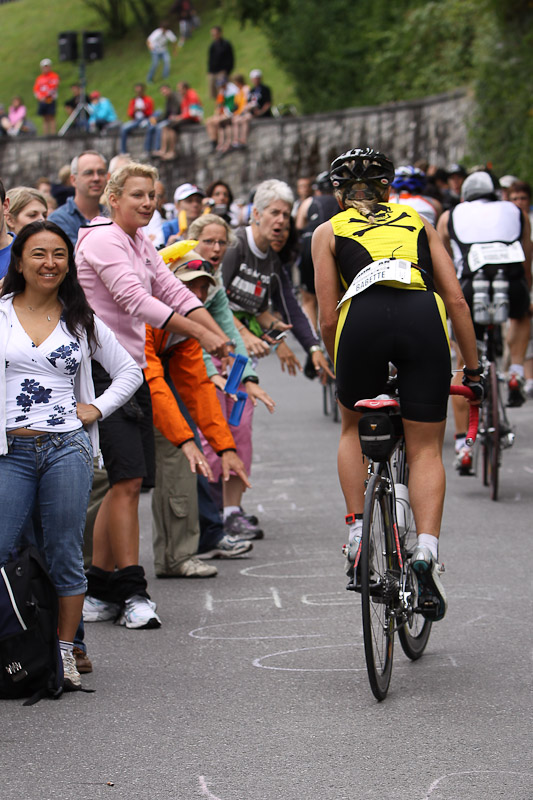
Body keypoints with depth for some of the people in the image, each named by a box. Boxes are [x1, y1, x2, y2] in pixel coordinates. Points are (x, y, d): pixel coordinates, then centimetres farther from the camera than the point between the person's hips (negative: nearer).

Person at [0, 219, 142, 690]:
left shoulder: (81, 321, 12)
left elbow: (130, 372, 21)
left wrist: (97, 408, 7)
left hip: (66, 448, 1)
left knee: (65, 556, 3)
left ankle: (65, 654, 12)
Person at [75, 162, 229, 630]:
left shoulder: (141, 243, 18)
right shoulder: (103, 240, -10)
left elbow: (175, 292, 13)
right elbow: (136, 301, -20)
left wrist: (220, 338, -1)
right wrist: (200, 334, -20)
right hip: (104, 371, -9)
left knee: (128, 482, 7)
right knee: (128, 477, -14)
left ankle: (98, 589, 13)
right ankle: (132, 592, -13)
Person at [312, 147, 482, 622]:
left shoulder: (329, 231, 25)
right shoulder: (417, 221, 30)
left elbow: (329, 320, 16)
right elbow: (457, 300, 21)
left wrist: (340, 370, 30)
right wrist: (473, 370, 26)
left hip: (364, 317, -1)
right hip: (423, 317, 1)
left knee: (355, 428, 25)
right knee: (426, 449, 9)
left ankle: (358, 533, 15)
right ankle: (426, 549, -11)